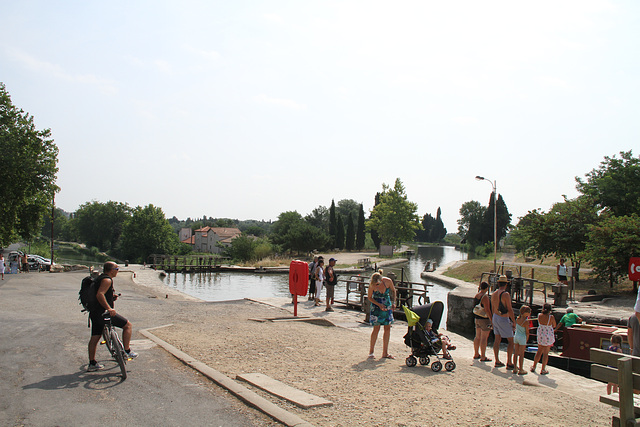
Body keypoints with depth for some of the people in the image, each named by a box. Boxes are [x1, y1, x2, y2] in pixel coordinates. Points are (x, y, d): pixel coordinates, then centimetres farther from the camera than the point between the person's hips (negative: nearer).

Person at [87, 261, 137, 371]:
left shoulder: (99, 278, 17)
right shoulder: (107, 280, -15)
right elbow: (99, 294, -29)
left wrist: (111, 297, 16)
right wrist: (109, 308, -32)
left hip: (94, 313, 10)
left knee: (95, 337, 15)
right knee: (128, 325, 1)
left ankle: (92, 363, 21)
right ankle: (127, 351, 3)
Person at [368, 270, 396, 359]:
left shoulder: (388, 281, -19)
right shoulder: (372, 285, -23)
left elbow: (393, 291, 2)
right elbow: (369, 297, -8)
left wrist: (393, 302, -6)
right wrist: (379, 305, -20)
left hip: (387, 305, 3)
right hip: (376, 306, -3)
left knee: (387, 328, 3)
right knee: (376, 328, -6)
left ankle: (385, 353, 12)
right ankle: (371, 352, 7)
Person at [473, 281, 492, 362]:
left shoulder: (476, 296, 7)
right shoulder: (485, 297, -18)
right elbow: (487, 310, -21)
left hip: (477, 318, 9)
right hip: (484, 319, -9)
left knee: (478, 337, 17)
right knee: (484, 338, -3)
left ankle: (476, 354, 27)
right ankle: (483, 357, 0)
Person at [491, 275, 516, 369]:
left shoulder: (493, 294, 4)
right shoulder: (506, 294, -19)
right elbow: (510, 309, -19)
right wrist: (514, 322, -12)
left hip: (495, 318, 7)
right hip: (504, 319, -7)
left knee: (497, 340, 13)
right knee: (511, 341, 3)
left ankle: (497, 361, 17)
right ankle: (509, 363, 4)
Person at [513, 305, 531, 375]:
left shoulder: (518, 318, 0)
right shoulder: (526, 321, -18)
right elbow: (527, 332, -11)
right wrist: (526, 340, 1)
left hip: (516, 336, 6)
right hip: (522, 338, -6)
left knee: (516, 353, 14)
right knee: (521, 354, 2)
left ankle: (515, 368, 21)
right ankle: (520, 370, 8)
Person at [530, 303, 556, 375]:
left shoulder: (539, 315, -10)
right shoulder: (551, 317, -20)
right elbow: (554, 326, -4)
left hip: (540, 336, 4)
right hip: (548, 336, -4)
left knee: (539, 351, 20)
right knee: (545, 353, 7)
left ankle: (533, 367, 27)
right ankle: (543, 370, 14)